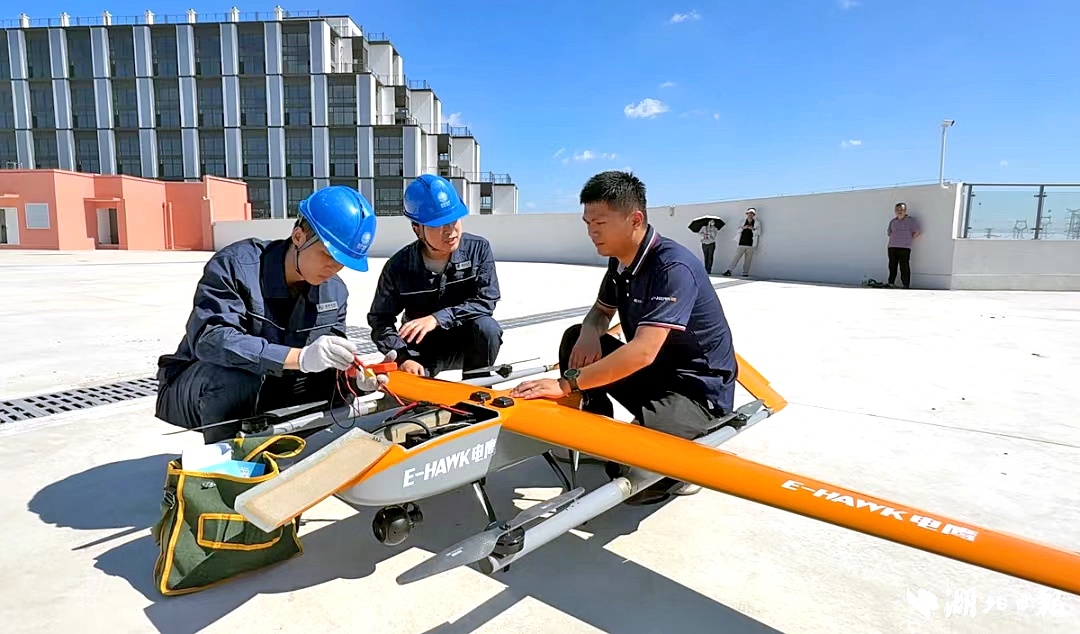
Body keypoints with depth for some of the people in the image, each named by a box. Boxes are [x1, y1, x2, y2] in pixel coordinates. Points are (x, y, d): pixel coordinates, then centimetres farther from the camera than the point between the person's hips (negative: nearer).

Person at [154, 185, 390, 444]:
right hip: (196, 389, -5)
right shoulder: (236, 264, -24)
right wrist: (300, 357, -49)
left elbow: (330, 363, -4)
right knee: (236, 374, -36)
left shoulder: (335, 292, -5)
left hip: (268, 397, 6)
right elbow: (208, 339, -37)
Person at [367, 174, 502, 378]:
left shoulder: (478, 249, -14)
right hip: (423, 349, 0)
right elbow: (380, 320, -11)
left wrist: (437, 318, -31)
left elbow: (487, 300, -20)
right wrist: (404, 358, -27)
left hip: (469, 343, 1)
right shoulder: (399, 266, -15)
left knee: (486, 327, -31)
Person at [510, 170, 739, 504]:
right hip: (654, 375, 8)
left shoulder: (673, 267, -27)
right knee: (574, 338, 2)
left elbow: (643, 352, -36)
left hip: (700, 389, -8)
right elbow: (601, 311, 15)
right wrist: (589, 334, -10)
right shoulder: (620, 262, 0)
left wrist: (566, 383, -35)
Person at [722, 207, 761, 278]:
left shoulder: (757, 223, 10)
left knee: (747, 260, 1)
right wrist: (743, 228, -12)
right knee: (736, 257, -8)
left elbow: (758, 233, 4)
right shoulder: (742, 221, 12)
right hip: (741, 244, 0)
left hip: (750, 245, 0)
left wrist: (753, 229, -14)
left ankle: (745, 273, 7)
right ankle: (729, 271, -13)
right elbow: (737, 231, 7)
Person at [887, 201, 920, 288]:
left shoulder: (911, 221, 4)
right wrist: (896, 238, 7)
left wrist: (907, 240, -1)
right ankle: (891, 284, 12)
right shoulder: (892, 221, 15)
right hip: (892, 247, 4)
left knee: (904, 268, -5)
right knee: (892, 266, 6)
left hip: (904, 248, -4)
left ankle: (906, 286, -2)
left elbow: (916, 233, 1)